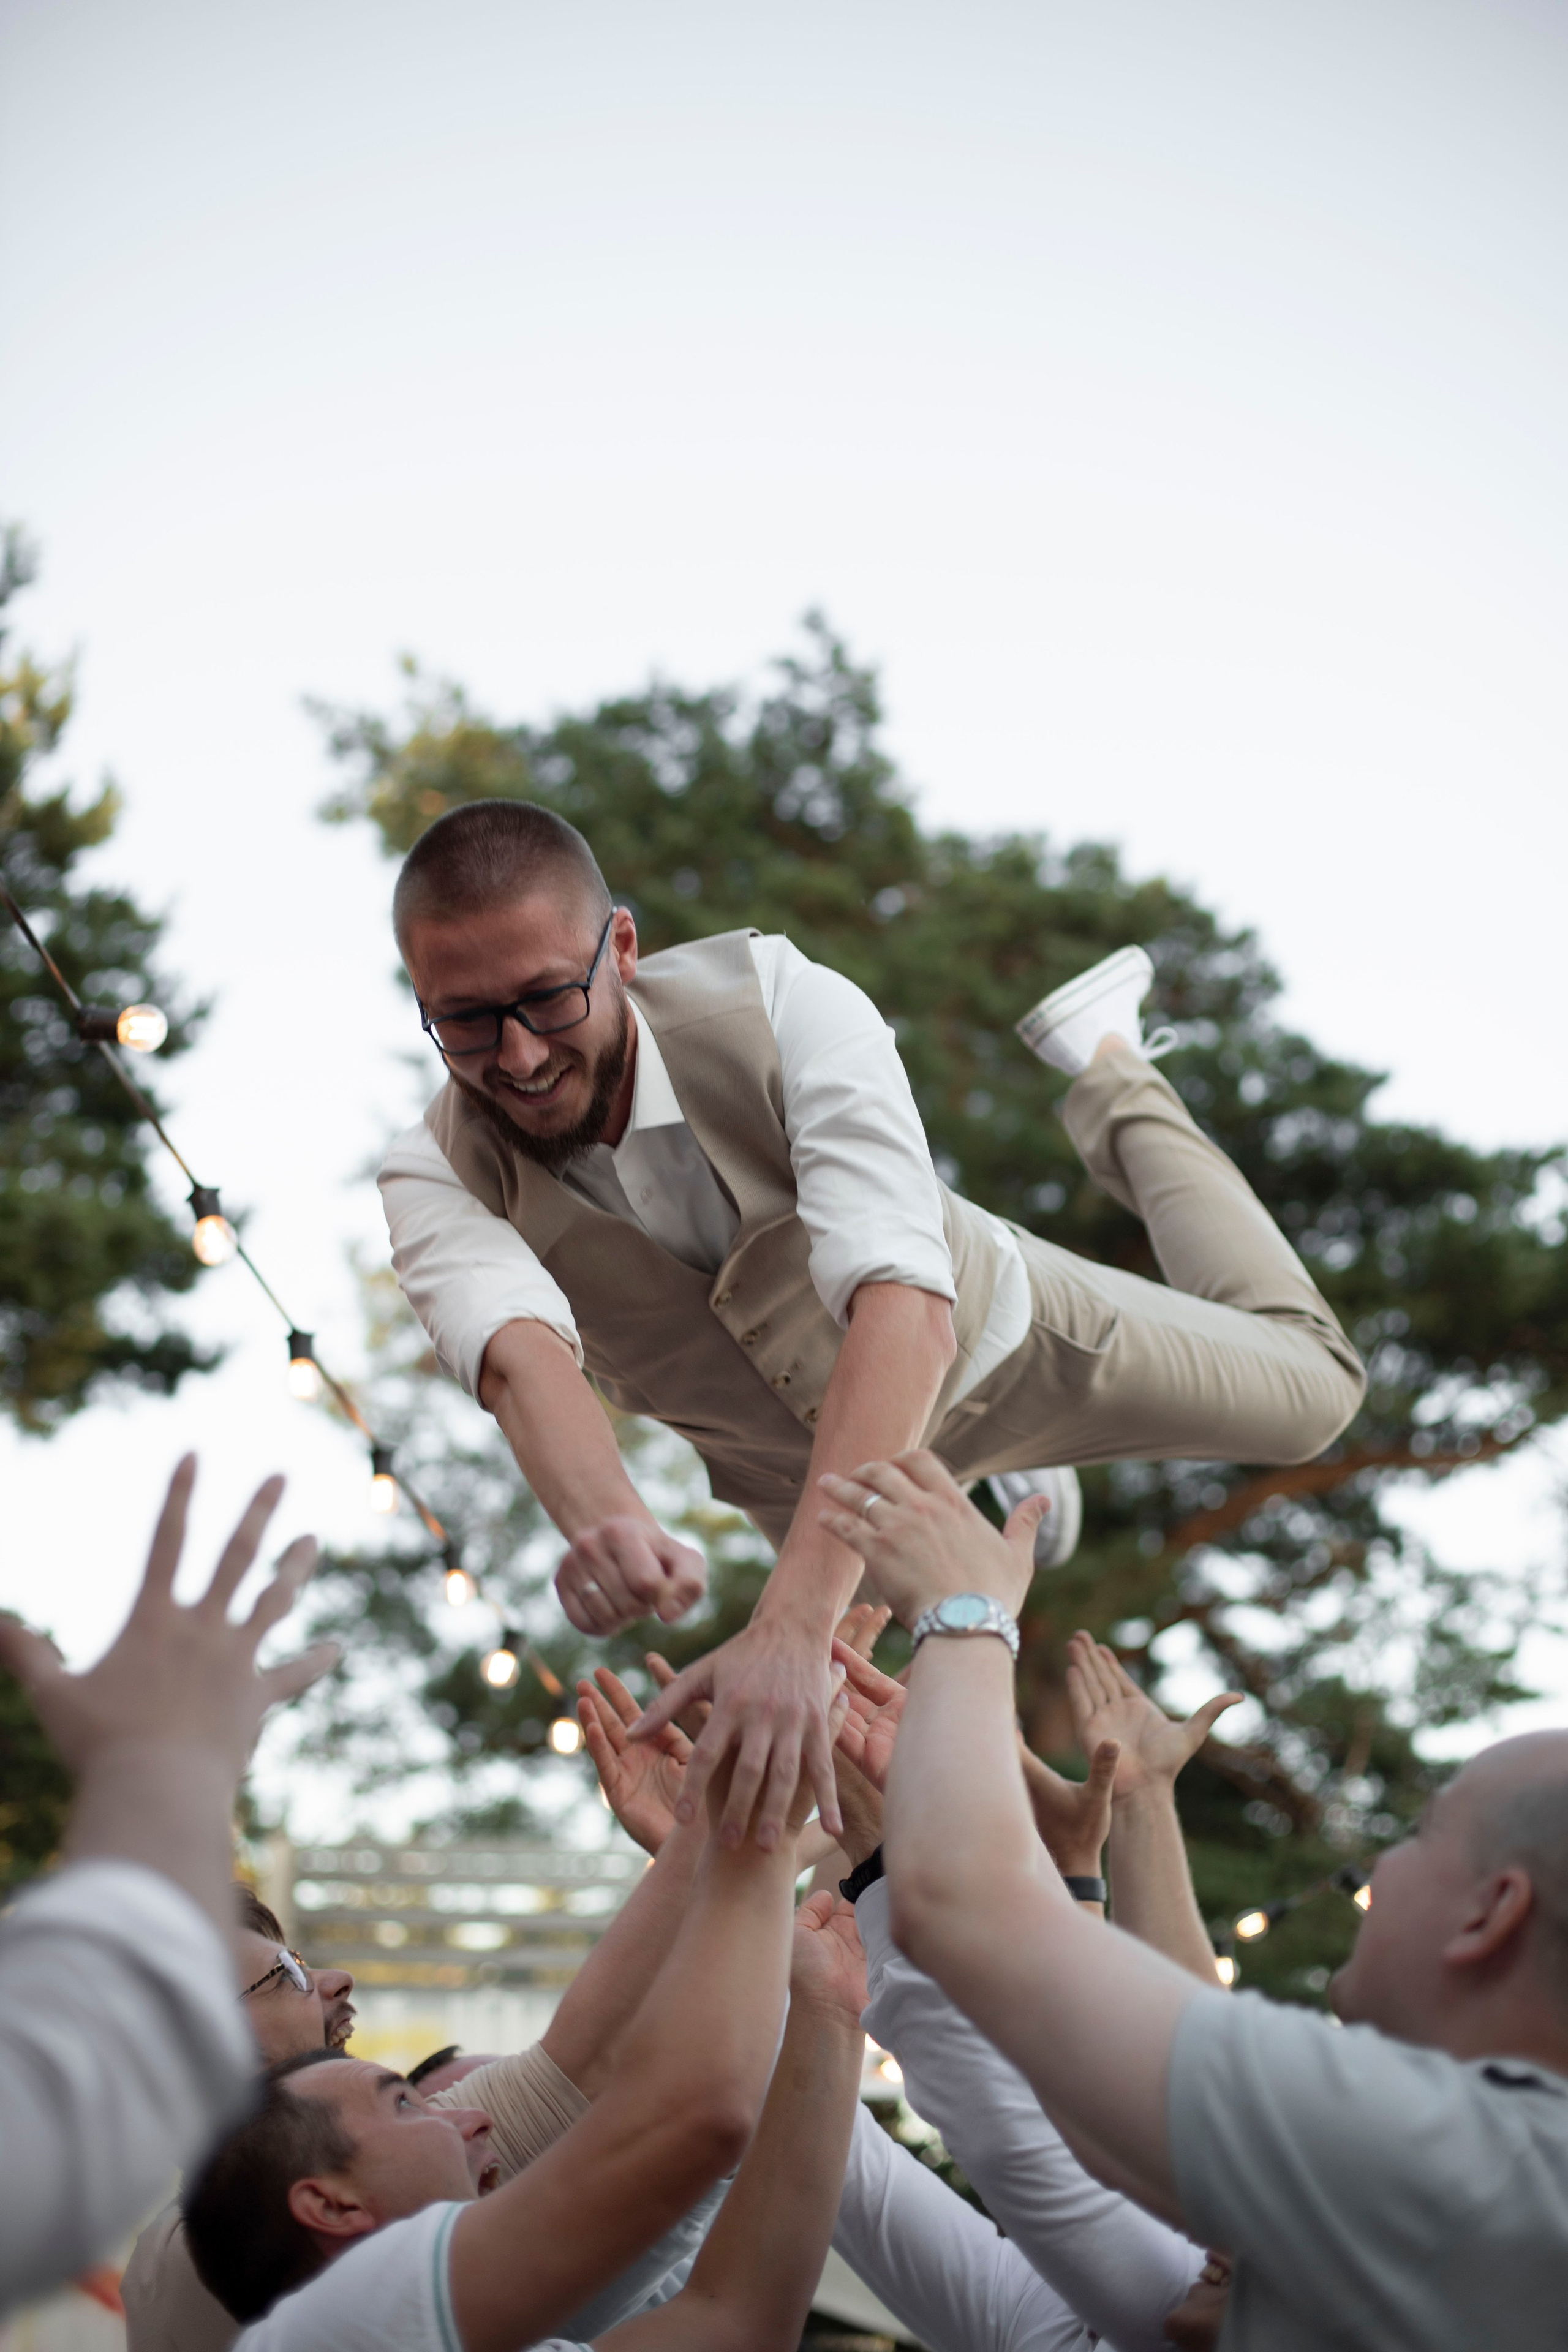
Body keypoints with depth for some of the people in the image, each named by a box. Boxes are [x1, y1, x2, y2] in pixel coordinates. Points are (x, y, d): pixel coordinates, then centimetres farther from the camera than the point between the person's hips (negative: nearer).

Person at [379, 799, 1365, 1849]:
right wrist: (604, 1520, -77)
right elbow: (520, 1360, -52)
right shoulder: (437, 1179, -31)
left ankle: (1111, 1078, 34)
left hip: (979, 1330, -2)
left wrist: (793, 1625, -65)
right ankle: (1003, 1482, 50)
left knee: (1312, 1386, 16)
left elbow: (904, 1308, -52)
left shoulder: (782, 1004, -40)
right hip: (792, 1465, 2)